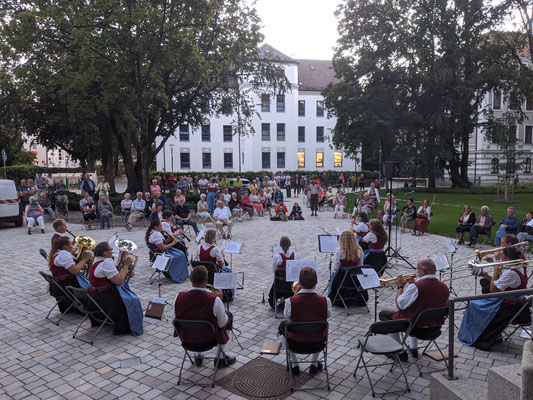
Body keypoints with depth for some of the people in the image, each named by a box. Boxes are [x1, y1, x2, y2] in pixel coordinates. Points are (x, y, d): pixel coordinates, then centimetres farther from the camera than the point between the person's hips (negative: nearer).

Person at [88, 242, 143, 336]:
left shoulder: (97, 259, 8)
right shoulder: (107, 262, -24)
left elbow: (114, 274, 14)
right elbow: (119, 280, -24)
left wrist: (127, 273, 1)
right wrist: (126, 265, -16)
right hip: (102, 299, -10)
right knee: (131, 300, -5)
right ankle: (124, 328, 2)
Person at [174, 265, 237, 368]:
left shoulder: (179, 297, -22)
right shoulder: (215, 300, -30)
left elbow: (176, 316, -1)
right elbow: (222, 325, -15)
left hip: (186, 337, 3)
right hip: (208, 338, -3)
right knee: (228, 315, 22)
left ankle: (198, 356, 38)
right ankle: (221, 358, 29)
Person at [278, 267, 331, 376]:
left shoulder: (290, 301, -27)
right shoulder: (325, 301, -23)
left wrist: (295, 295, -3)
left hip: (296, 341, -1)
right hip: (318, 342, 2)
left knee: (283, 325, 31)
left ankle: (294, 365, 35)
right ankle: (314, 364, 38)